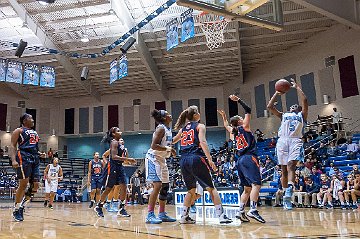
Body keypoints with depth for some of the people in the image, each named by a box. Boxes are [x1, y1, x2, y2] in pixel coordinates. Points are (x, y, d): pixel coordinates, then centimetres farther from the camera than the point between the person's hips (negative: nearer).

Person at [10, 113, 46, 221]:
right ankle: (16, 210, 6)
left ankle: (21, 206, 14)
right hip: (24, 158, -7)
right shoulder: (19, 131, 3)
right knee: (23, 184, -8)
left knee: (35, 186, 0)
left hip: (35, 159, 7)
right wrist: (13, 160, -20)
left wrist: (40, 154, 13)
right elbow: (13, 146, -6)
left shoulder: (35, 132, 24)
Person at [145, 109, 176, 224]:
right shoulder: (161, 128, -15)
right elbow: (154, 146, -24)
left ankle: (162, 214, 19)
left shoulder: (168, 129, 12)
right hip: (153, 158, -10)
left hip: (161, 159, 10)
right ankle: (150, 215, -10)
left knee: (165, 186, 10)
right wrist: (168, 149, -24)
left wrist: (170, 151, 9)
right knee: (157, 185, -15)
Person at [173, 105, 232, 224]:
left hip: (183, 160, 6)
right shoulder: (200, 126, 5)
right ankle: (221, 215, -6)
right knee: (211, 188, 0)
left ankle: (184, 216, 14)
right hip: (196, 158, -6)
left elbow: (173, 141, 31)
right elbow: (202, 142, -10)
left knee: (191, 190, 18)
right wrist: (210, 159, -16)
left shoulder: (183, 128, 20)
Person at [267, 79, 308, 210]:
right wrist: (277, 93, 21)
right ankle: (286, 196, 8)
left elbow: (304, 100, 6)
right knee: (284, 170, 2)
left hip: (295, 141, -3)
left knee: (291, 166, -22)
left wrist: (297, 88, 14)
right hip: (282, 141, 3)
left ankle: (289, 192, -36)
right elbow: (270, 106, 19)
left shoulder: (302, 115, 21)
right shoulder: (284, 115, 27)